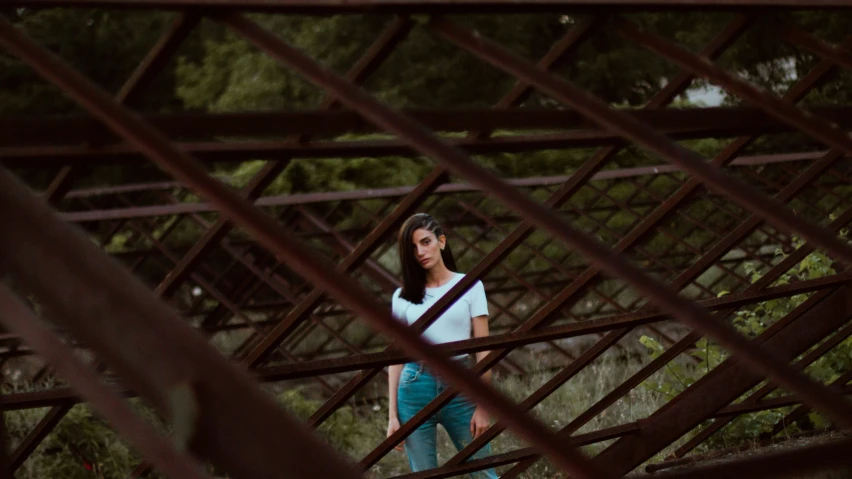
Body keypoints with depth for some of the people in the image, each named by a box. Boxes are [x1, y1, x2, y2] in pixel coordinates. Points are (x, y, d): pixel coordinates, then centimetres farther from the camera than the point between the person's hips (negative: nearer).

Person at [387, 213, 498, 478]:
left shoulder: (470, 286, 3)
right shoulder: (403, 296, 7)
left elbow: (483, 349, 1)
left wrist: (483, 406, -6)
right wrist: (392, 415, 2)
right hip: (415, 388, 1)